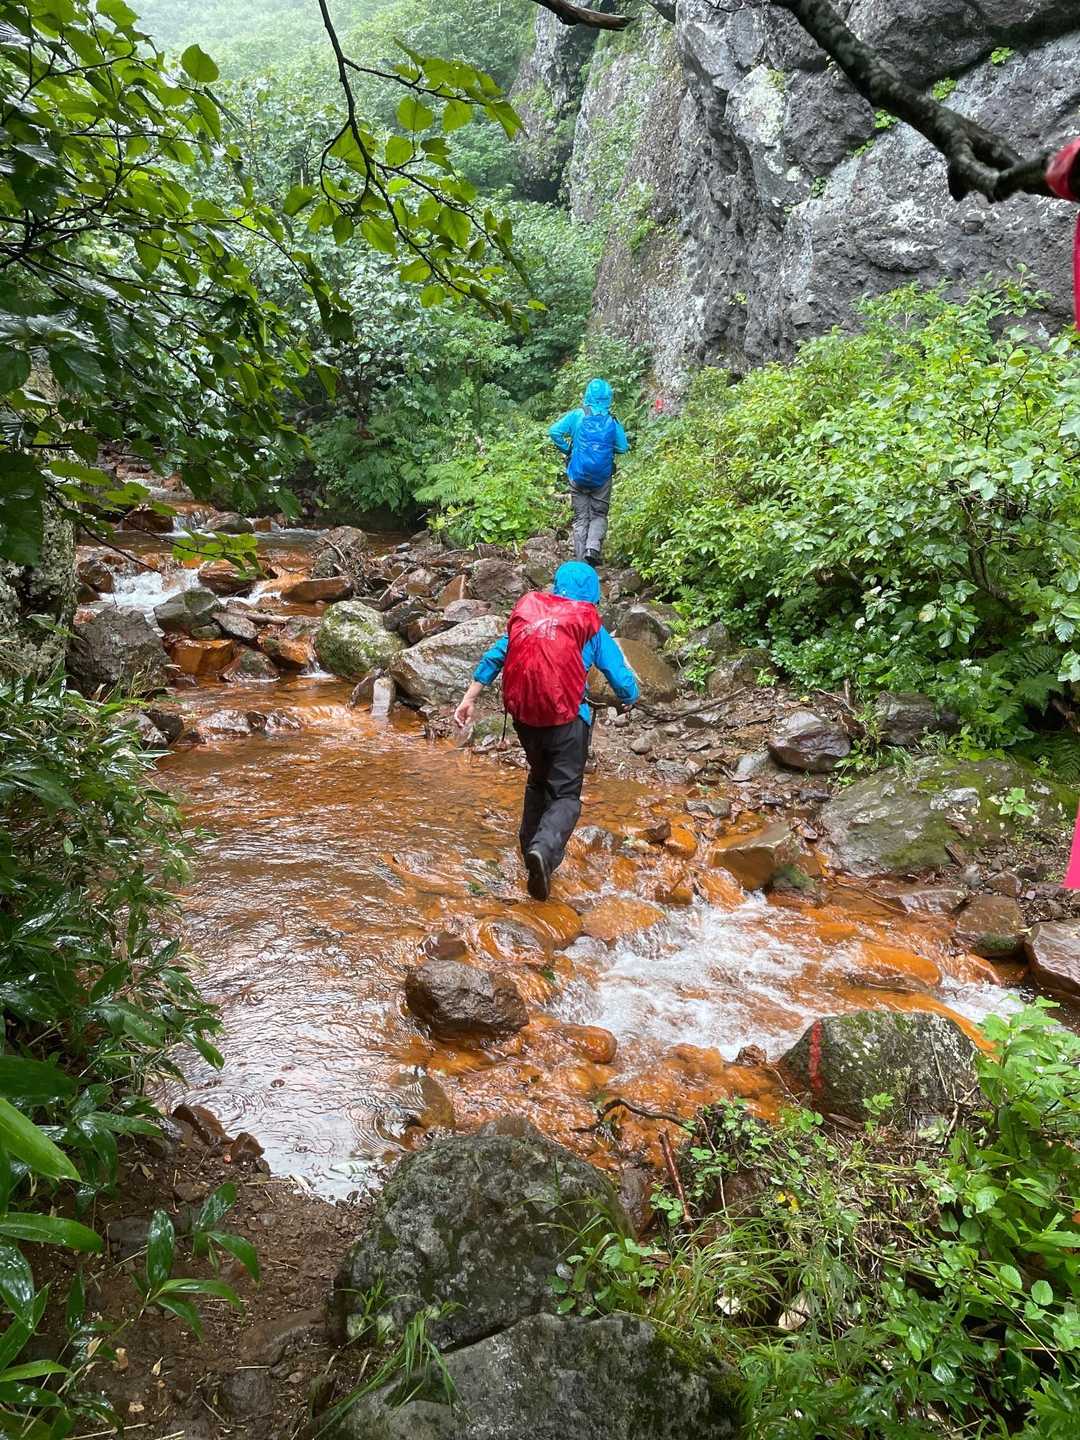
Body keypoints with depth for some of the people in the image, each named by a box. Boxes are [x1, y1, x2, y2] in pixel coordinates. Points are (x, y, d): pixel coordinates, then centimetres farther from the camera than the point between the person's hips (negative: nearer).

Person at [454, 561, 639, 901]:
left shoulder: (525, 614, 10)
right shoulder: (590, 626, 2)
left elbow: (494, 657, 6)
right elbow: (622, 680, 1)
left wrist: (469, 699, 9)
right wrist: (629, 697, 22)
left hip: (523, 716, 4)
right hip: (566, 720, -4)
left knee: (538, 782, 26)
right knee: (566, 795, 1)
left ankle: (530, 847, 31)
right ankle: (545, 850, -25)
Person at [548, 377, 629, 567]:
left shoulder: (577, 416, -5)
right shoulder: (612, 421, -2)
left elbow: (554, 432, -13)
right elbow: (623, 448, 2)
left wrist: (567, 449, 1)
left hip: (578, 475, 0)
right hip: (602, 477, 0)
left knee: (580, 518, 9)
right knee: (599, 515, 13)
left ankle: (581, 560, 6)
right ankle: (593, 546, -13)